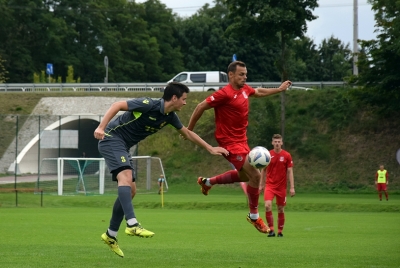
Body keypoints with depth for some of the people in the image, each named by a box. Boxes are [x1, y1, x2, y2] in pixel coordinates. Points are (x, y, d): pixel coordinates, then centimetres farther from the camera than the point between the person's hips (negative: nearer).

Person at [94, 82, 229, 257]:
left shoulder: (170, 116, 5)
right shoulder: (148, 105, -20)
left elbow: (187, 133, 21)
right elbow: (117, 105, -21)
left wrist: (210, 149, 23)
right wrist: (101, 127, -31)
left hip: (123, 146, 9)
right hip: (111, 138, -9)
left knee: (130, 190, 7)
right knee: (126, 176, -28)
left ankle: (111, 235, 14)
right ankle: (132, 224, -41)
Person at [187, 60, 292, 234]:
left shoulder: (245, 89, 4)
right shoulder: (225, 94, -21)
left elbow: (258, 92, 28)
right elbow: (201, 107, -17)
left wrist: (279, 89, 27)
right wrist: (189, 130, -12)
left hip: (241, 140, 9)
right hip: (230, 142, -9)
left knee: (244, 175, 24)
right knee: (255, 175, -14)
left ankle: (207, 182, 41)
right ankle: (254, 216, 2)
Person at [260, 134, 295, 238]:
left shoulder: (287, 155, -2)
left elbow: (290, 172, -1)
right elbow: (263, 170, 11)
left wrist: (292, 187, -7)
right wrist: (261, 185, 10)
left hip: (282, 186, 0)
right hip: (269, 185, 0)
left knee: (281, 209, 6)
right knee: (268, 206, -19)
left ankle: (280, 231, 20)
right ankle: (271, 229, -12)